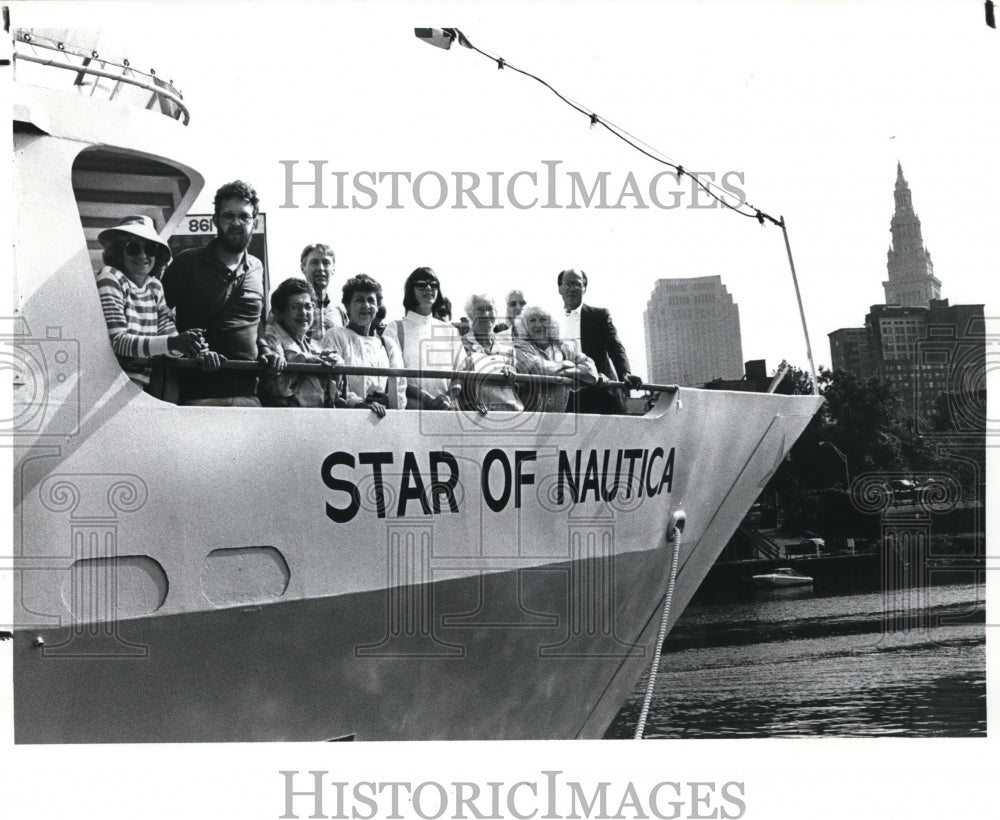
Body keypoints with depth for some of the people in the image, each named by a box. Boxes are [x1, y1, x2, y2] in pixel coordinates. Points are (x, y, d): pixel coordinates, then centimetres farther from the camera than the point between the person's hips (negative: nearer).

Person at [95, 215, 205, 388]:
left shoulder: (154, 286, 11)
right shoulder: (110, 278, -6)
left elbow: (168, 333, 5)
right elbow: (116, 341, -17)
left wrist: (195, 347, -19)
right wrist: (172, 342, -29)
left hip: (143, 385, 6)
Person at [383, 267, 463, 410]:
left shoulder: (450, 331, 17)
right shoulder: (395, 328, 7)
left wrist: (448, 397, -8)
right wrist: (428, 400, -14)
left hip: (445, 409, 3)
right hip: (408, 408, -3)